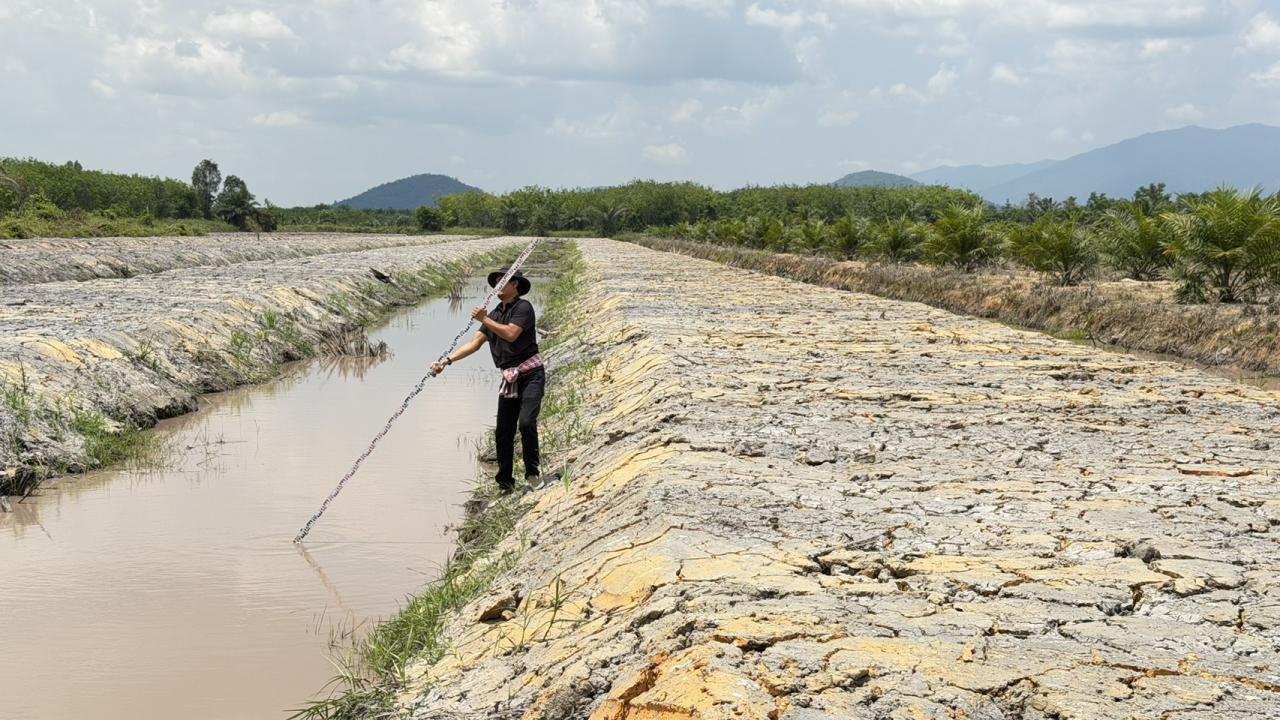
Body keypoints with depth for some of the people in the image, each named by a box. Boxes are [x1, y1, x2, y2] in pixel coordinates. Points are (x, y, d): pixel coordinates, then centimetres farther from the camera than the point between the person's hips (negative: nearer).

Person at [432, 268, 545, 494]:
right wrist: (447, 361, -2)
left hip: (531, 375, -7)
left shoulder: (523, 308, -7)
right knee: (503, 432, 4)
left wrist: (485, 320, -14)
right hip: (510, 379, 7)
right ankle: (505, 483, 12)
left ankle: (533, 473, -7)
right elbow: (474, 343, 8)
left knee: (526, 422, -23)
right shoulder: (495, 314, 15)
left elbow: (511, 334, -22)